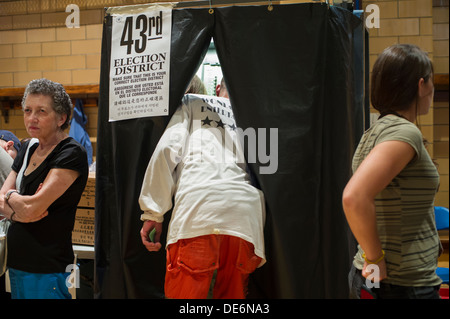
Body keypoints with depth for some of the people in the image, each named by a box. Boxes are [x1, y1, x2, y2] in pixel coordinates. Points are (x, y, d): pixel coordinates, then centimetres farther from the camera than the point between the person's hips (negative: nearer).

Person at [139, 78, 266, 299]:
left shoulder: (193, 104, 23)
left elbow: (168, 150, 7)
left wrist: (153, 212, 5)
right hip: (247, 212, 4)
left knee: (182, 292, -3)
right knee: (232, 294, 13)